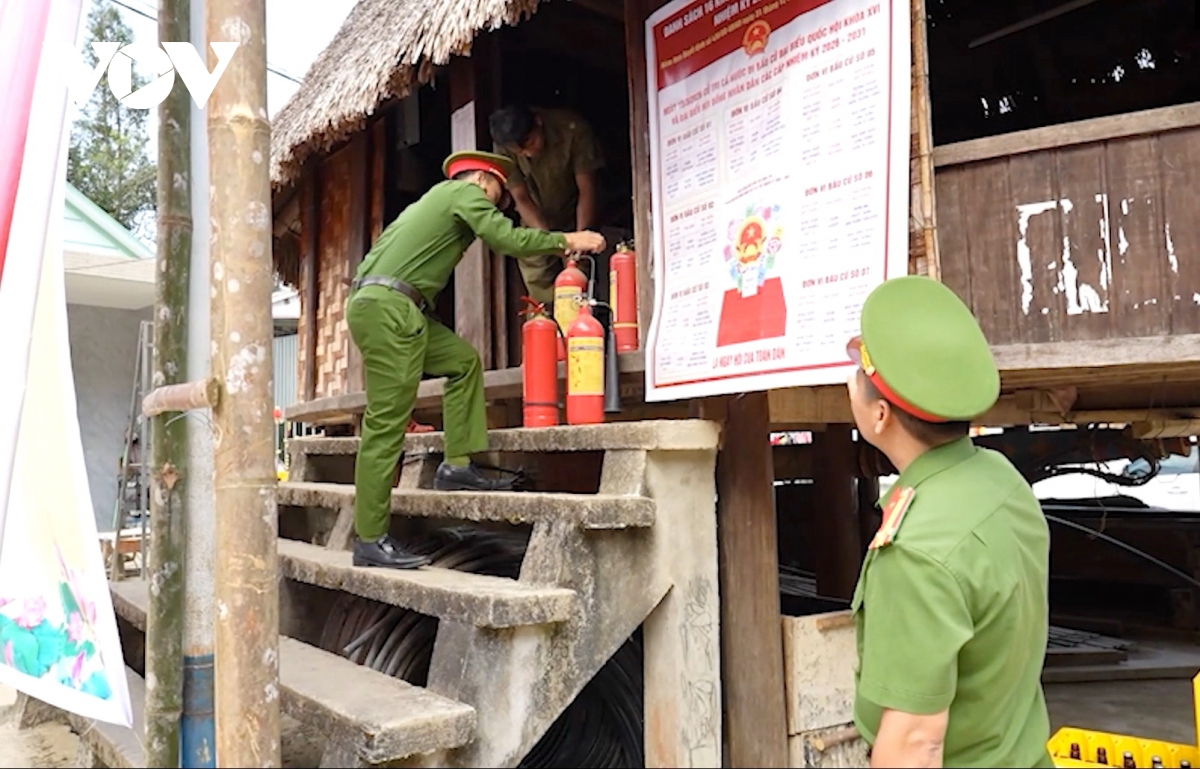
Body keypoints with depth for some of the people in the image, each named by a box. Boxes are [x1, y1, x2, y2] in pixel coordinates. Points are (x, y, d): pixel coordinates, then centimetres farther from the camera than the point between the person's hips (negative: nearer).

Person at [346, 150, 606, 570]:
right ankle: (370, 540, -6)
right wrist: (566, 240, 5)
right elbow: (508, 239, -6)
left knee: (463, 359, 16)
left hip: (387, 309, 10)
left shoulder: (437, 199, 30)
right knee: (387, 424, -10)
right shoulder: (464, 192, 4)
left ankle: (457, 465, 8)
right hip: (386, 307, -10)